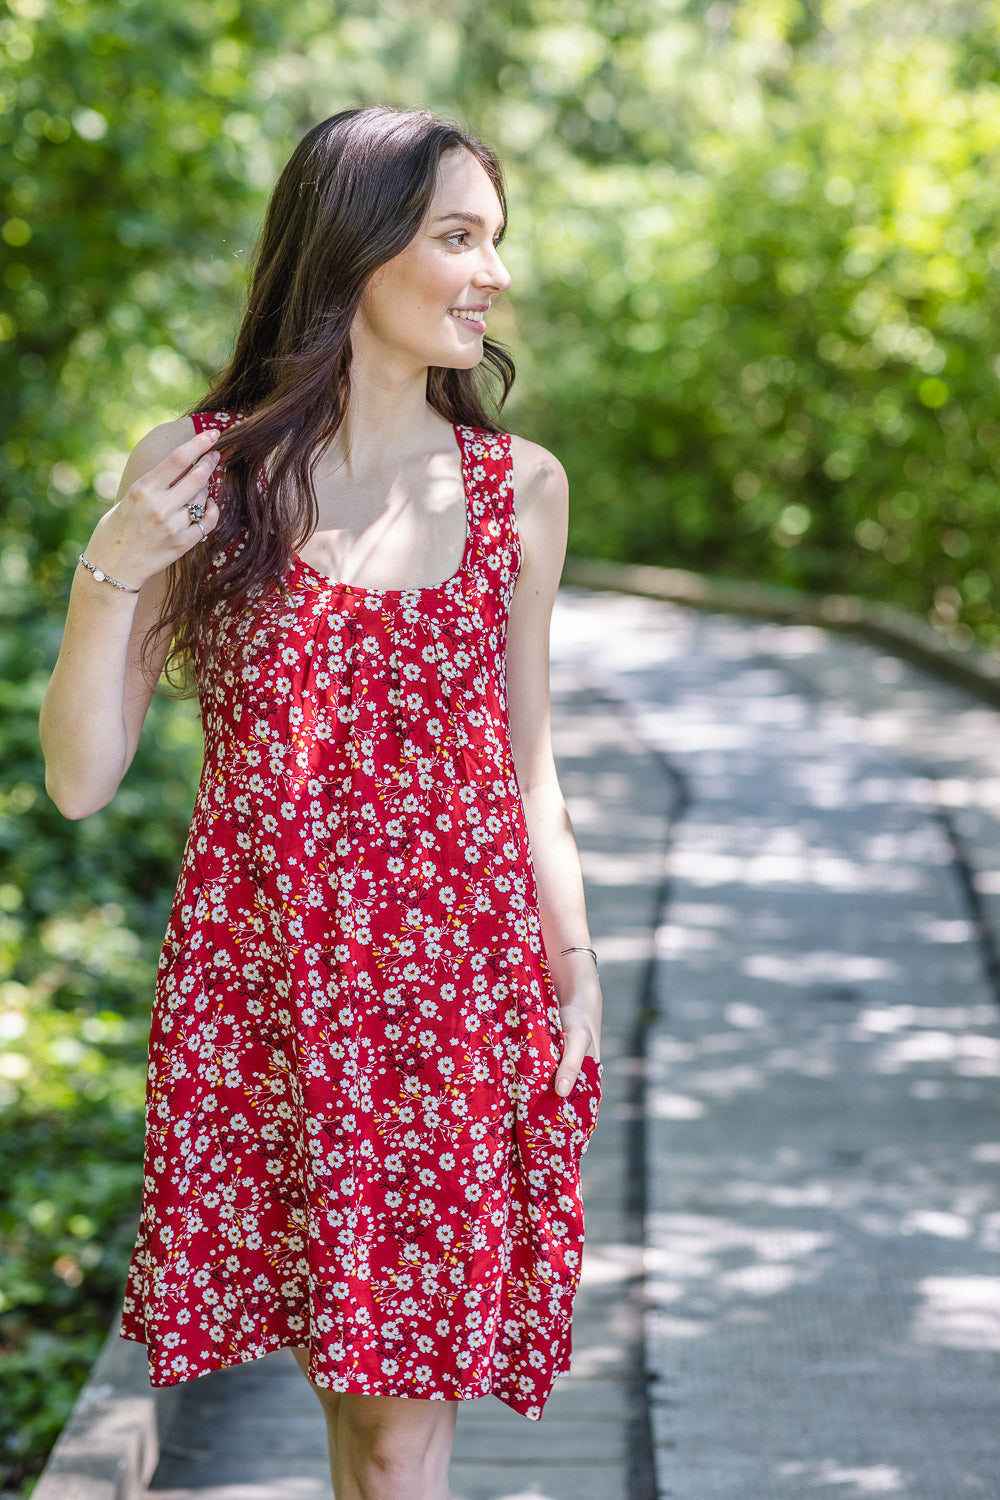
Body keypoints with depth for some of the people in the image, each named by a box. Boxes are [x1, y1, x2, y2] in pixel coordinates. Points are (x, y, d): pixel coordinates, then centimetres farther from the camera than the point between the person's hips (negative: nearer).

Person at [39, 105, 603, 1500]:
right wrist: (110, 576, -16)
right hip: (262, 992, -1)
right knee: (351, 1377, 6)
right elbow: (80, 782, -3)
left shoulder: (521, 487, 5)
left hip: (457, 988, 2)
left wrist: (573, 964, 6)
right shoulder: (196, 471, -2)